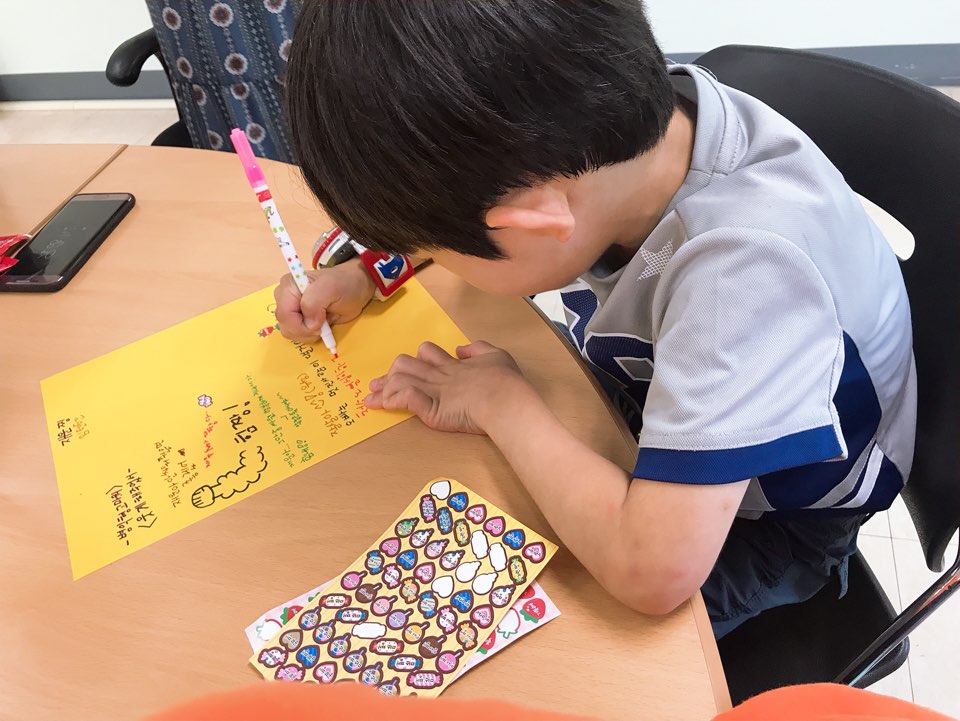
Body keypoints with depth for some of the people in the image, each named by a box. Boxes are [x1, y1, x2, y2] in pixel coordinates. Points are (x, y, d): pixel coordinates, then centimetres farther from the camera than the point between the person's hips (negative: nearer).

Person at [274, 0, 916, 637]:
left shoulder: (743, 266, -42)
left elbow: (652, 570, -43)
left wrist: (500, 401, -29)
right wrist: (367, 269, -12)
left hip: (762, 525, -5)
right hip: (651, 400, 5)